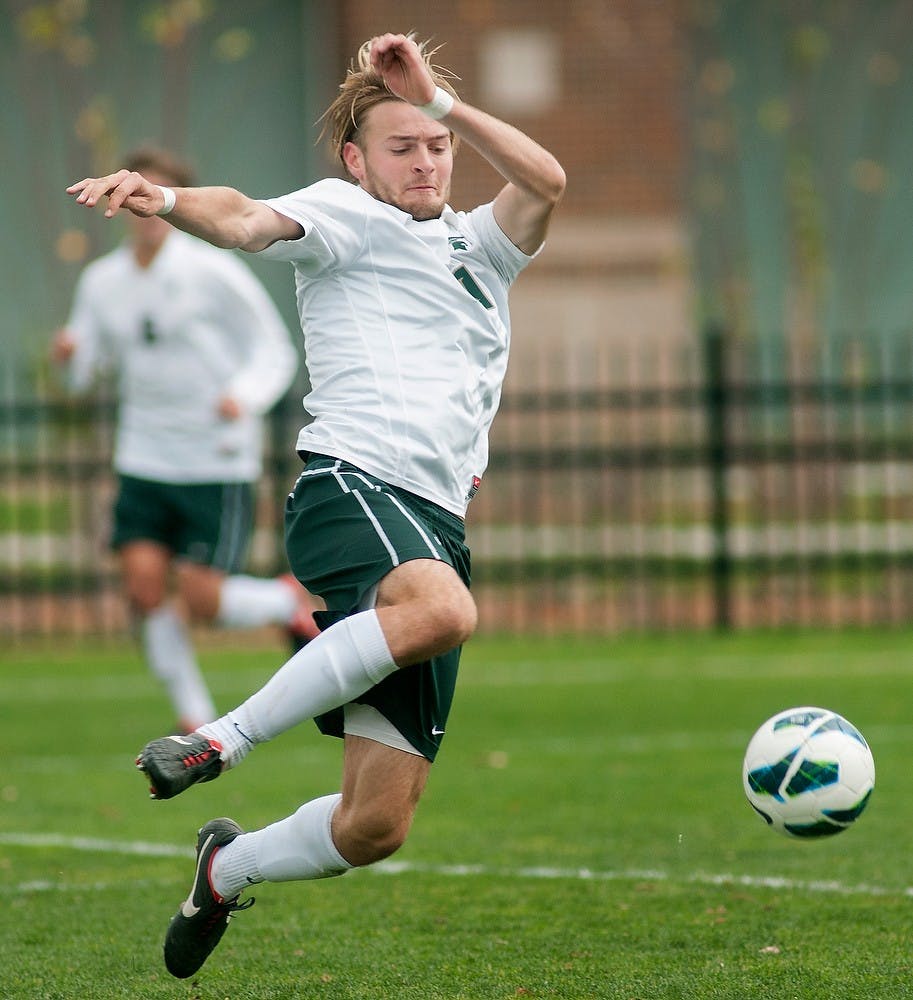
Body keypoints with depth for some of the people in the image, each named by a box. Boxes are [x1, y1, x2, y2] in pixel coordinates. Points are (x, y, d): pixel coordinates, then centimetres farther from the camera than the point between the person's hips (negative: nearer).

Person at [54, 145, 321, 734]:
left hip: (219, 464, -4)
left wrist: (244, 397, -27)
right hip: (145, 460, 4)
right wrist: (70, 356, -12)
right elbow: (87, 369, 13)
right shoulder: (102, 281, 5)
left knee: (201, 600, -10)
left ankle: (289, 601, 23)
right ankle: (196, 720, 5)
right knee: (143, 581, -10)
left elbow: (275, 351, -7)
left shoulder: (214, 273, -10)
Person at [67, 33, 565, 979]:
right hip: (353, 483, -6)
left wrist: (439, 100, 0)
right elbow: (249, 220, -11)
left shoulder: (479, 247, 26)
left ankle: (229, 868, 29)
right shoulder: (347, 216, 10)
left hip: (436, 526, 6)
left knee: (377, 824, -1)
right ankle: (224, 738, -27)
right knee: (442, 610, -41)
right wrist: (167, 199, -32)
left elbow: (546, 181, 7)